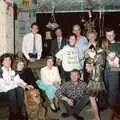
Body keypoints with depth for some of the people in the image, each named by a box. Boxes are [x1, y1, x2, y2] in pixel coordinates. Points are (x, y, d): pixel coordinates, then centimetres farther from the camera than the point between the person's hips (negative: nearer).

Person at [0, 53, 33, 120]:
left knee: (20, 89, -26)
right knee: (11, 92, -35)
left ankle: (19, 112, -17)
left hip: (13, 87, 5)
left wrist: (26, 85, -10)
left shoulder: (13, 71, 11)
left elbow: (18, 80, 8)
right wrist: (15, 85, -23)